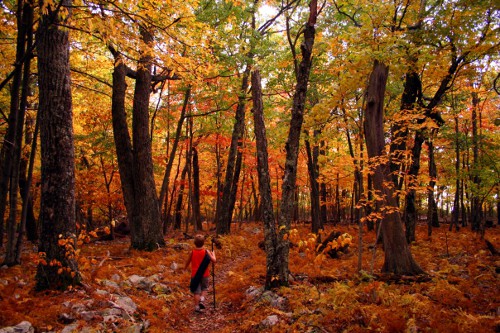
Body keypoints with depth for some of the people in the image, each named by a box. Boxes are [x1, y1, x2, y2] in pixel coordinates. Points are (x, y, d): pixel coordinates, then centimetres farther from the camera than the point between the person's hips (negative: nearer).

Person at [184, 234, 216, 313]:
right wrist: (213, 254, 8)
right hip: (204, 274, -1)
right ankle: (201, 300, -4)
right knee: (204, 288, 18)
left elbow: (188, 261, 8)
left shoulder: (192, 252, -6)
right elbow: (214, 260, -12)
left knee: (196, 291, 7)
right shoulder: (206, 252, -10)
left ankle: (197, 306, 7)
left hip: (195, 275, 1)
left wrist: (185, 267, 29)